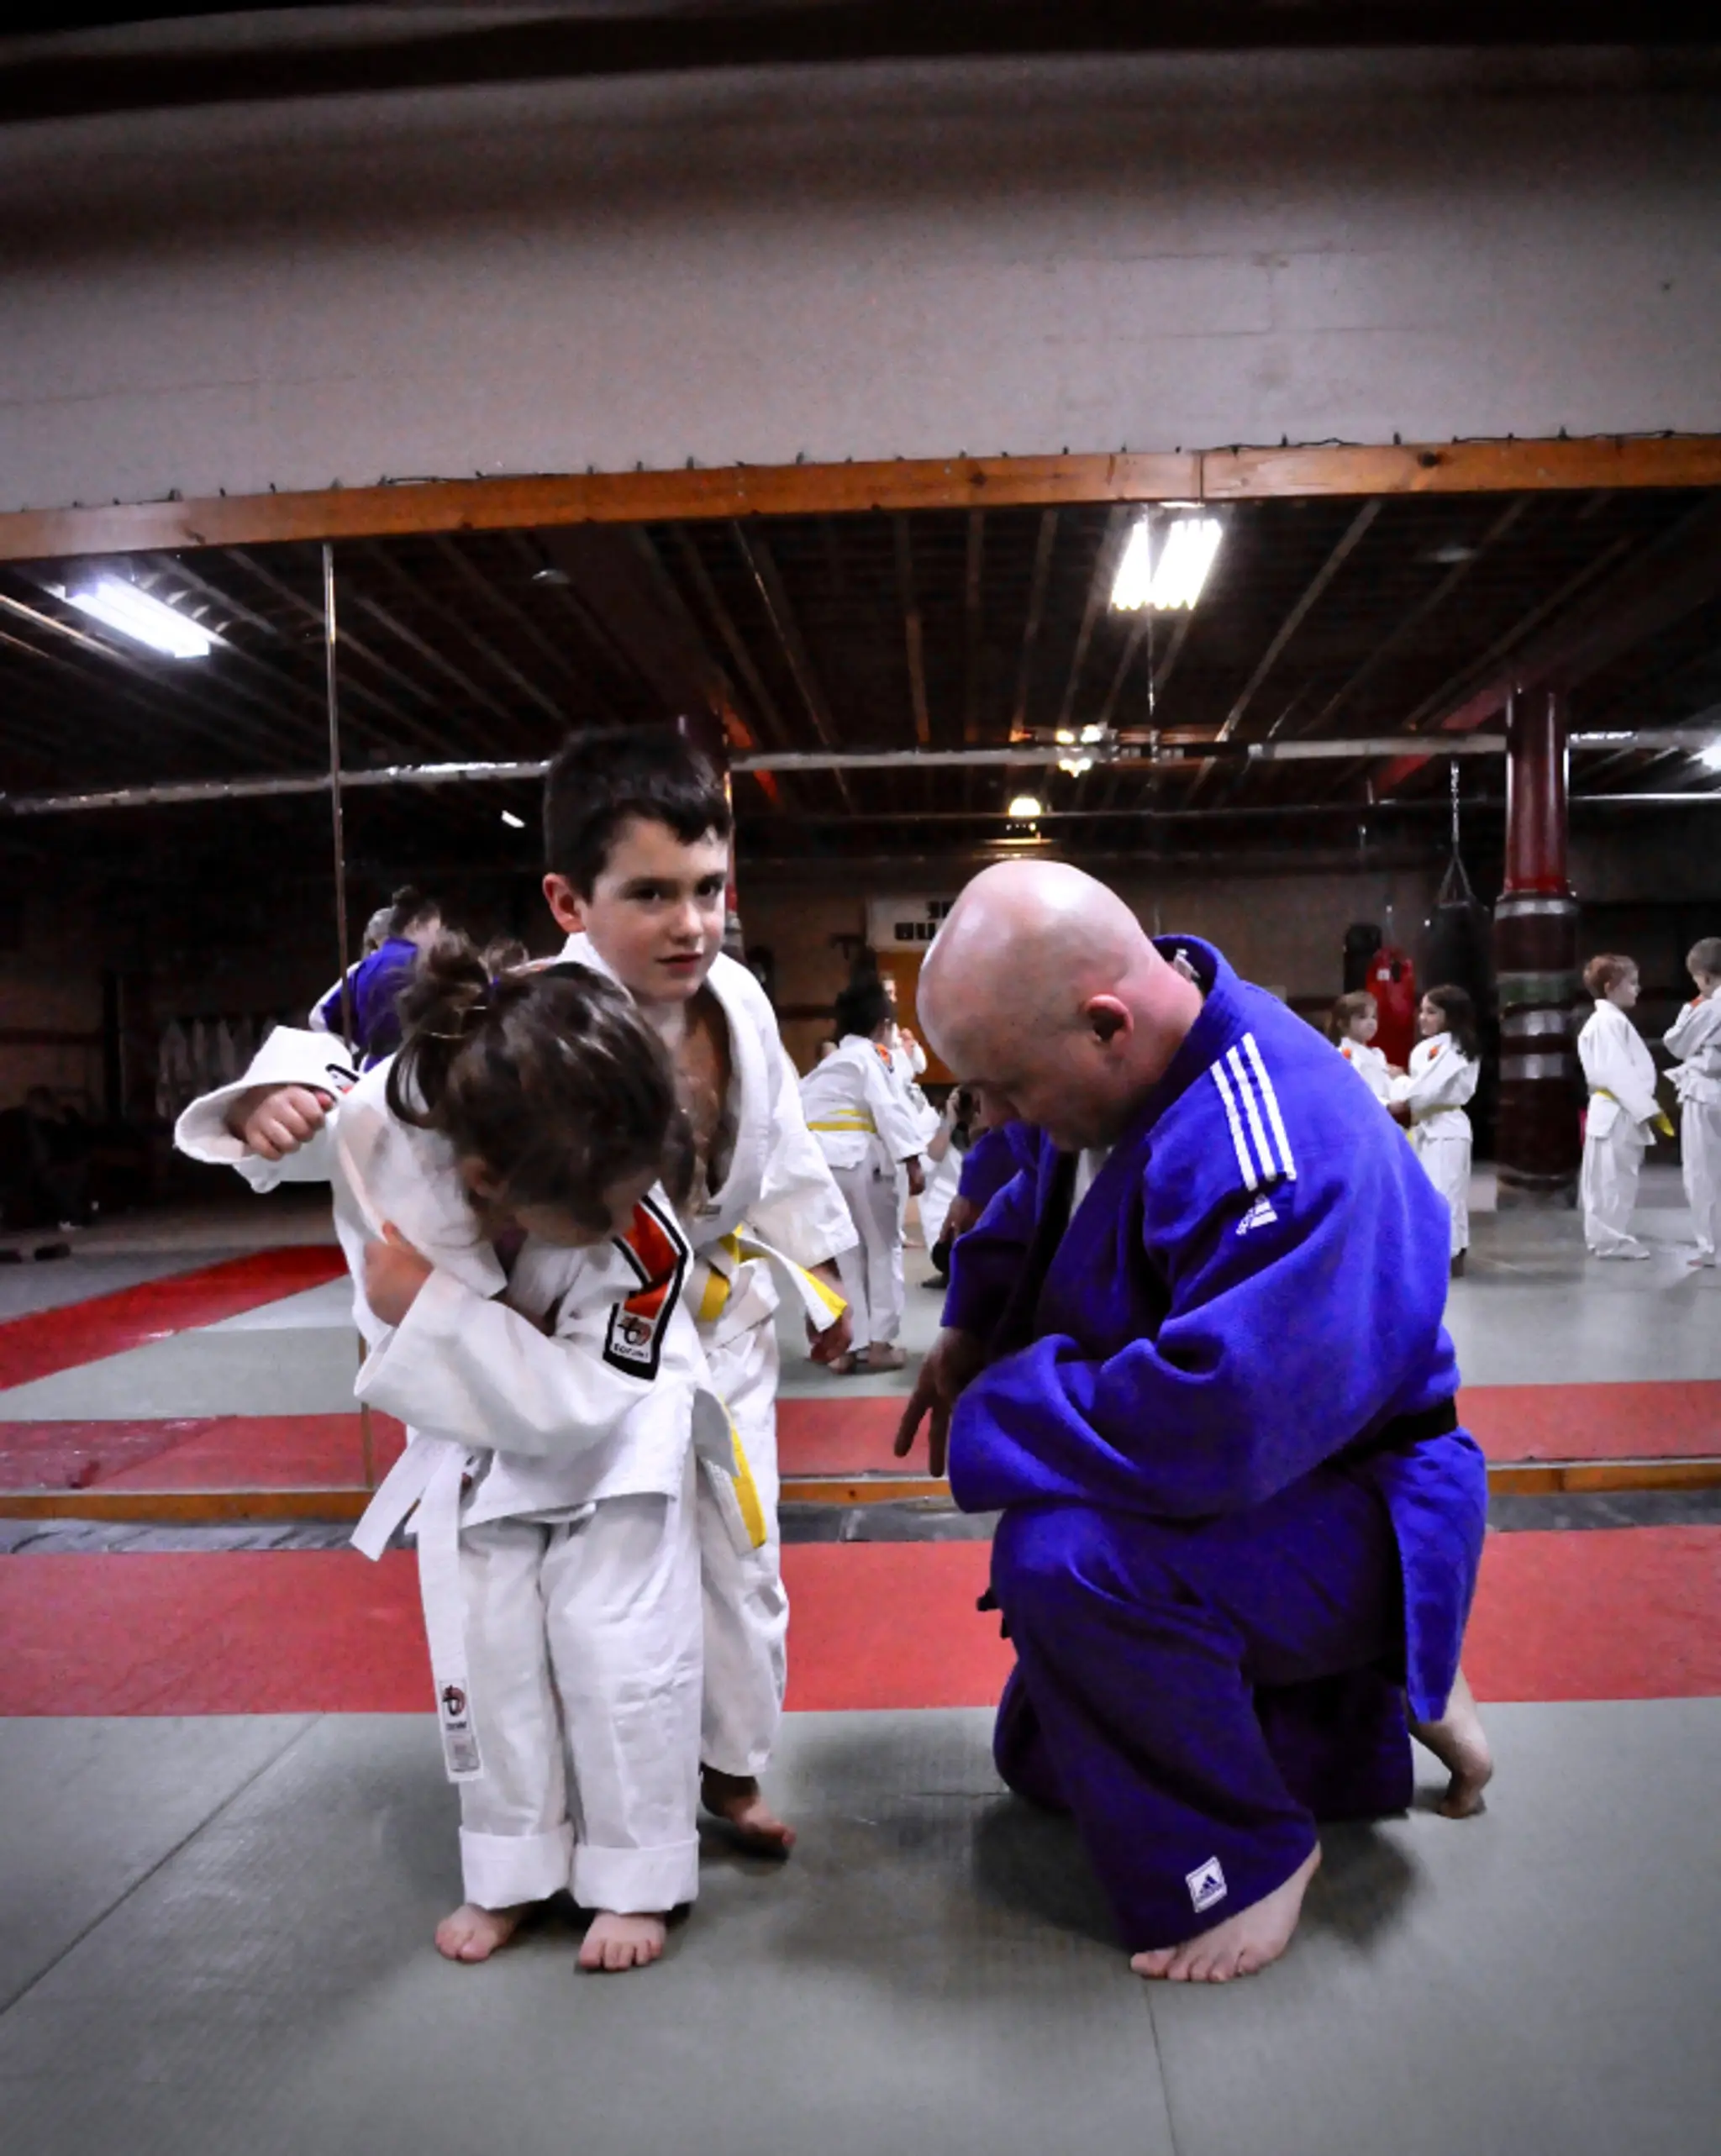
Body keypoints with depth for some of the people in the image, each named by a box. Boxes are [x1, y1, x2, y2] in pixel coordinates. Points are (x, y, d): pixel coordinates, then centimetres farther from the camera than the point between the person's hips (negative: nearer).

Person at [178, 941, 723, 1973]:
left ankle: (636, 1879, 25)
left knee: (623, 1660, 1)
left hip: (612, 1442, -2)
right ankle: (512, 1871, 34)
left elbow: (574, 1403, -36)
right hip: (467, 1435, 3)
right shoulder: (380, 1121, -36)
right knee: (483, 1658, 12)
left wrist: (430, 1305, -40)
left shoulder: (647, 1241, -40)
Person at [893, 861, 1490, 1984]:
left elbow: (1212, 1426, -44)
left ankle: (1246, 1857, -9)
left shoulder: (1279, 1155, -37)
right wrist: (973, 1328, -6)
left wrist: (990, 1420, -29)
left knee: (1063, 1559, -37)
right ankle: (1363, 1701, 30)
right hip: (1232, 1491, 9)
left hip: (1343, 1514, -9)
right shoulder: (1127, 1060, -9)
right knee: (1041, 1759, 21)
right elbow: (1039, 1206, 11)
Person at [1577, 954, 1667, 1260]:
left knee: (1611, 1179, 15)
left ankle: (1606, 1236, 22)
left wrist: (1646, 1108, 16)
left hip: (1618, 1111, 11)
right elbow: (1619, 1072, -22)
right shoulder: (1609, 1021, -16)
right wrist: (1648, 1109, -20)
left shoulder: (1609, 1020, 18)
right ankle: (1610, 1239, 0)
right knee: (1613, 1179, -5)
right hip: (1617, 1113, -11)